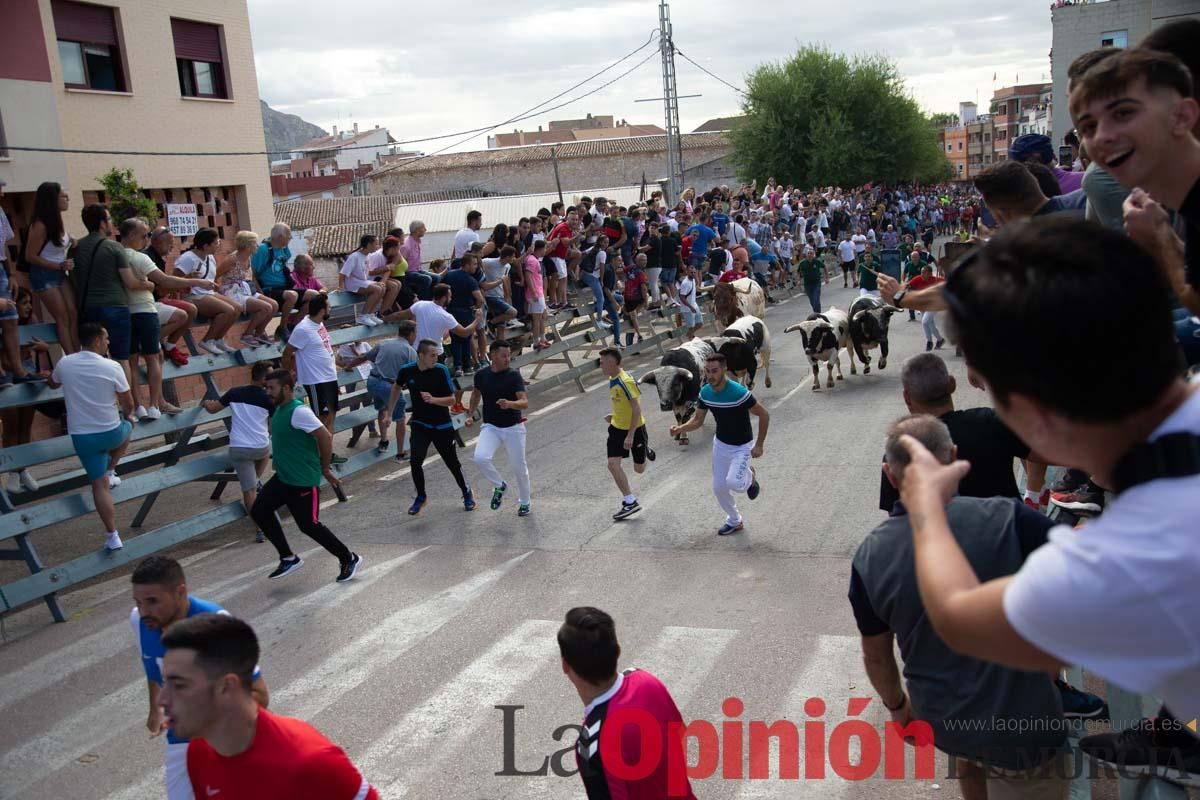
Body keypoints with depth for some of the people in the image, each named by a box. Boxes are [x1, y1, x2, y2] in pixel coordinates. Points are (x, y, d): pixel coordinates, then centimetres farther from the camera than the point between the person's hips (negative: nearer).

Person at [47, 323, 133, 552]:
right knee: (126, 428, 35)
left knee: (99, 485, 7)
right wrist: (124, 414, 19)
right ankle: (110, 472, 30)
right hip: (111, 432, -2)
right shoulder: (112, 367, -13)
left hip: (82, 436, 2)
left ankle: (112, 536, 3)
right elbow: (128, 405, -5)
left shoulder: (64, 363, -3)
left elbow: (51, 384, 21)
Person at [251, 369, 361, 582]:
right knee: (259, 511, 6)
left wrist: (325, 469, -13)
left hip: (304, 481, -9)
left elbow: (325, 437, -23)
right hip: (283, 477, 9)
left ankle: (349, 559, 16)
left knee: (309, 525, -2)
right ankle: (289, 558, 18)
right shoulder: (280, 409, 8)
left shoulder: (299, 411, -22)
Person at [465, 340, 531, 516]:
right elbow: (476, 393, 20)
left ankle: (524, 502, 32)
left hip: (513, 427, -2)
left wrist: (510, 404, -40)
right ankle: (499, 486, 6)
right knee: (480, 458, -23)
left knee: (519, 467, 7)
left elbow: (525, 403, -21)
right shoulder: (481, 375, -2)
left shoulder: (514, 376, -12)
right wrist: (470, 415, 14)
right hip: (490, 427, 2)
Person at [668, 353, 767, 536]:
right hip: (720, 444, 6)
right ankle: (734, 521, 34)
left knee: (733, 483, -25)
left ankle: (749, 476, 13)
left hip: (741, 446, -6)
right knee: (718, 487, 9)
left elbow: (764, 414, -20)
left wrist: (759, 445, -17)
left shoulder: (739, 392, -29)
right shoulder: (705, 392, -10)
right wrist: (680, 429, -23)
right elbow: (697, 421, -2)